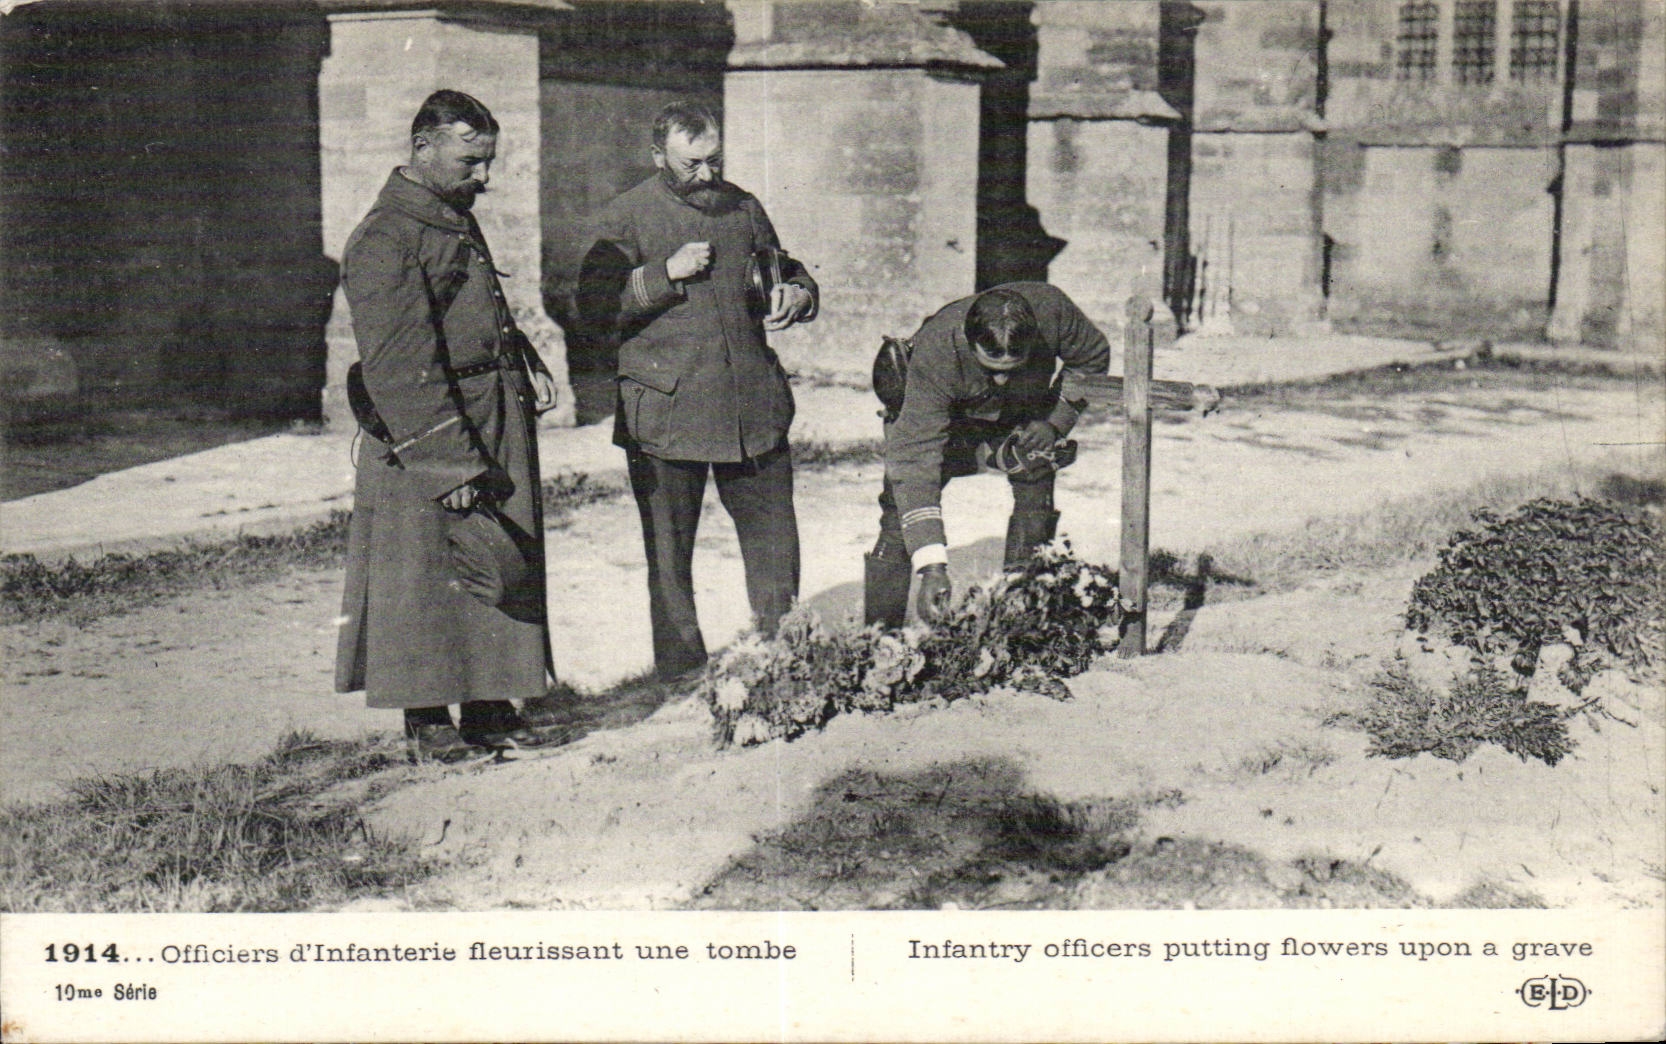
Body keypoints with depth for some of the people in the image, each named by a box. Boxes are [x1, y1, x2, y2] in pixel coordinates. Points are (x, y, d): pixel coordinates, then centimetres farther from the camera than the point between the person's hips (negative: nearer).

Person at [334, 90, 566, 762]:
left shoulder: (458, 222, 15)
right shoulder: (384, 240, -14)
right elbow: (401, 367, -20)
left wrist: (529, 366, 9)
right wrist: (453, 464, -23)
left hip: (499, 421, 9)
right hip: (425, 435, -9)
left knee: (504, 565, 12)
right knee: (428, 576, -1)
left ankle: (490, 708, 22)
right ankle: (426, 722, 11)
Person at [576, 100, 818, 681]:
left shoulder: (743, 208, 13)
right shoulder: (621, 222, -1)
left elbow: (785, 272, 27)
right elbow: (595, 310, -10)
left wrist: (798, 295, 4)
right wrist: (667, 274, -17)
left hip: (755, 408, 4)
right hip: (665, 411, -3)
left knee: (774, 540, 7)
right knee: (669, 552, 5)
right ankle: (679, 667, 18)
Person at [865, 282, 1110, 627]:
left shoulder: (1051, 309, -36)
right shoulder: (933, 354, -42)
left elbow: (1093, 359, -11)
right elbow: (916, 459, -43)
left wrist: (1056, 422, -24)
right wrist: (931, 566, -49)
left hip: (1022, 420, 3)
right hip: (941, 419, -3)